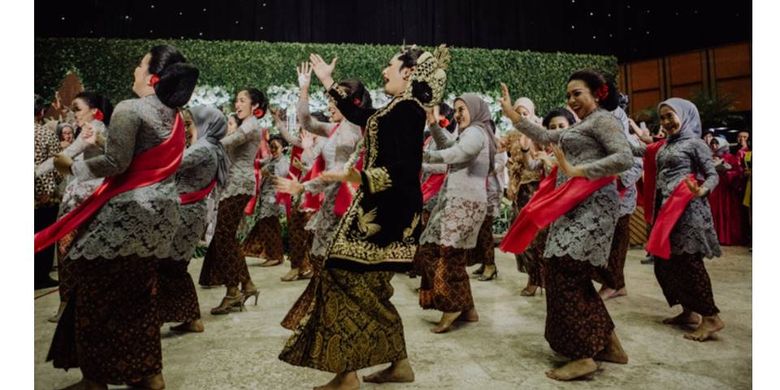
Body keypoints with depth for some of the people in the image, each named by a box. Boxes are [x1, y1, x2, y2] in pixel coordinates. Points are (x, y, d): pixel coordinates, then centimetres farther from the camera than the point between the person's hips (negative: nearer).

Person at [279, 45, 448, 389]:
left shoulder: (407, 109, -14)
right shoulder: (398, 109, 16)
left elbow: (404, 168, -23)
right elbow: (358, 115, 30)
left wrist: (360, 177, -36)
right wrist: (327, 82, 37)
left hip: (386, 210, -10)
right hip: (382, 207, 10)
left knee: (345, 279, -6)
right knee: (368, 288, 13)